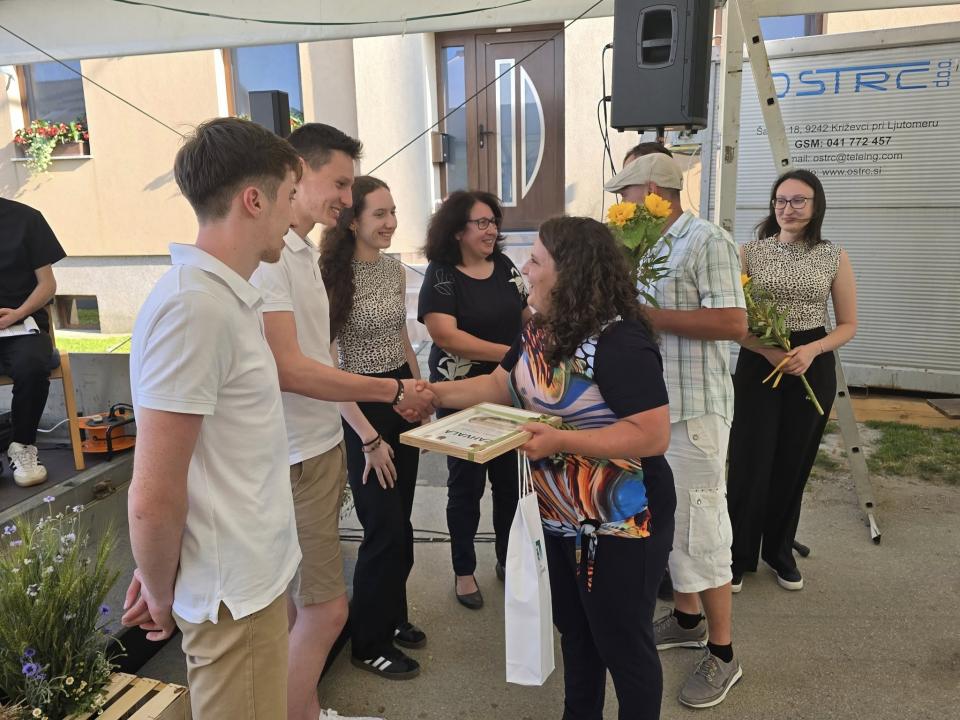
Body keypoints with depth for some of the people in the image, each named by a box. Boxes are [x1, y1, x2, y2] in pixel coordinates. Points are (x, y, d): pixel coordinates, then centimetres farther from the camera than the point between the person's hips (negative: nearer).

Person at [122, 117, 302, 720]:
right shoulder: (193, 307, -24)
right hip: (236, 594, -8)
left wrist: (164, 578, 13)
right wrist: (162, 594, -7)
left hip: (258, 573, 8)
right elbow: (152, 499, -24)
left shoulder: (226, 295, 6)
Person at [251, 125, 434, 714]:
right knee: (325, 608, 1)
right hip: (296, 459, -9)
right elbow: (287, 369, -24)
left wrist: (397, 394, 10)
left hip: (324, 445, 9)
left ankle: (310, 708, 36)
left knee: (306, 603, 20)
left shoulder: (306, 252, 12)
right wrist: (391, 391, -17)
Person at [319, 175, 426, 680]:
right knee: (385, 529, 1)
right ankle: (369, 644, 22)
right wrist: (369, 437, -18)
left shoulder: (394, 268, 5)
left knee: (401, 523, 16)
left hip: (402, 397, 7)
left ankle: (392, 616, 38)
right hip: (360, 407, -7)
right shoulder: (334, 276, -18)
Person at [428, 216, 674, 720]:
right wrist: (435, 393, -1)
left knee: (623, 643, 12)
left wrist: (561, 440, -33)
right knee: (574, 631, 26)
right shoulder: (540, 330, 1)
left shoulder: (618, 341, -26)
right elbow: (499, 385, 9)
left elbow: (653, 434, -29)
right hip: (561, 518, 9)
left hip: (619, 525, -9)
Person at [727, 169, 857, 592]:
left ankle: (780, 552, 29)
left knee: (793, 465, 10)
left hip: (813, 369, 2)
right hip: (757, 366, -1)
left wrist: (811, 350, -13)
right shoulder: (750, 252, -1)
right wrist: (770, 352, -18)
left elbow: (848, 325, 6)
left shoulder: (834, 257, 3)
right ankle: (736, 556, 15)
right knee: (749, 464, -2)